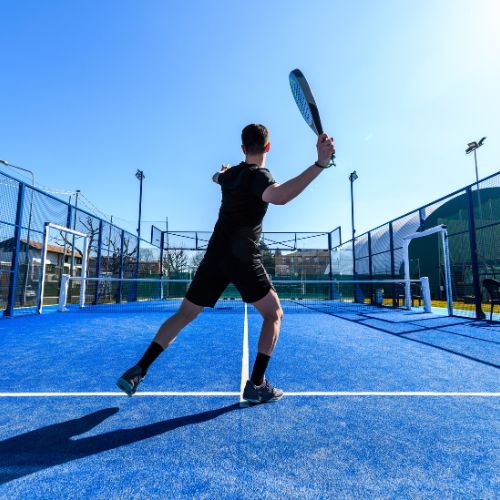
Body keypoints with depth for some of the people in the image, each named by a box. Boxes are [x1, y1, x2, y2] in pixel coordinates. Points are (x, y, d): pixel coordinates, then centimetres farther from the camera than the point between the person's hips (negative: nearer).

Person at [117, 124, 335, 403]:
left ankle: (138, 371, 16)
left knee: (184, 315, 14)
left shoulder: (230, 174, 13)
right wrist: (320, 164, -38)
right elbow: (279, 196, -33)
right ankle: (257, 385, 6)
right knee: (274, 315, 10)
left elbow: (216, 177, 39)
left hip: (215, 256, 6)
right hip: (244, 260, -6)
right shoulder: (258, 175, -8)